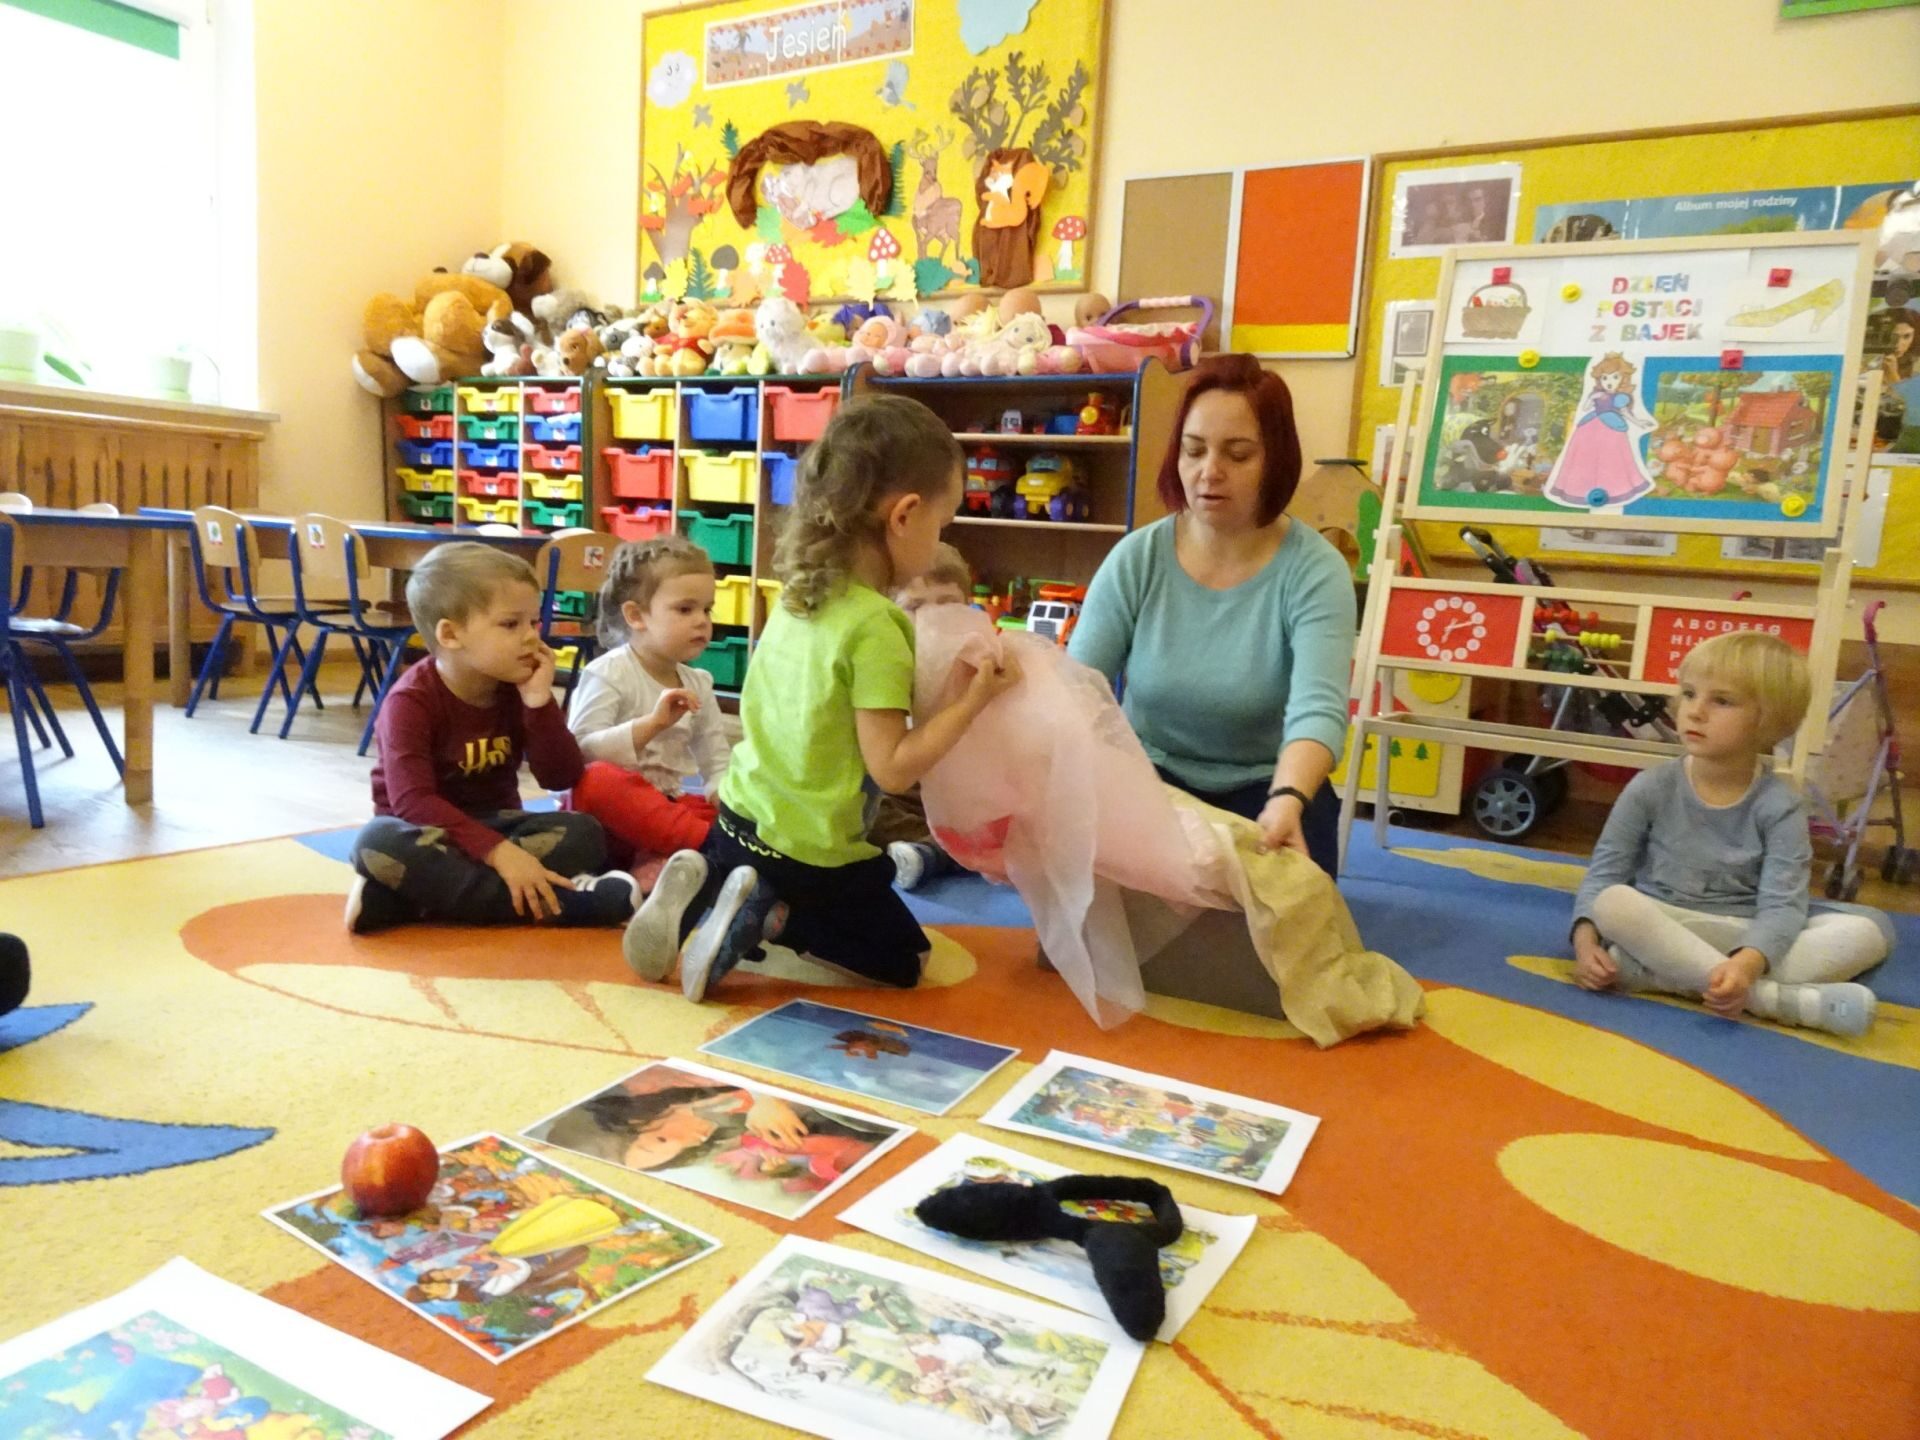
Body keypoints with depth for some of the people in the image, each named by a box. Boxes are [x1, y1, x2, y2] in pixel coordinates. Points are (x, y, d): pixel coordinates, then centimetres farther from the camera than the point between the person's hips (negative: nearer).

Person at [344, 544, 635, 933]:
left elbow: (561, 778, -9)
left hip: (494, 827, 4)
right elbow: (413, 801, -28)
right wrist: (498, 852, -39)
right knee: (379, 843, -37)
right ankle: (563, 900, -40)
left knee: (584, 834, -22)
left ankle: (410, 892, -30)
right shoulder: (411, 700, -17)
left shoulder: (518, 688, -2)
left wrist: (540, 701, -22)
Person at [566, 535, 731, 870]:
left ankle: (661, 863, -36)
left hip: (663, 807, 6)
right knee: (598, 778, -38)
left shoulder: (698, 685, 9)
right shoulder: (608, 673, -11)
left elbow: (718, 763, 10)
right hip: (608, 818, -6)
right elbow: (581, 753, -22)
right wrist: (651, 724, -32)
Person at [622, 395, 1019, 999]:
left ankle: (705, 889, 5)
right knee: (903, 961, 14)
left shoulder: (795, 595, 2)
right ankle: (768, 916, -6)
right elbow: (892, 768, -21)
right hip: (811, 850, -7)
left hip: (739, 818, 7)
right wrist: (972, 700, -15)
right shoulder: (875, 626, -22)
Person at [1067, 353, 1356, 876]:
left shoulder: (1315, 572, -16)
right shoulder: (1135, 559, -9)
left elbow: (1318, 710, -30)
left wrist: (1287, 801, -52)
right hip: (1149, 776, 1)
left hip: (1263, 785, 0)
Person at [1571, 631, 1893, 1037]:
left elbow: (1781, 904, -15)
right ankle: (1777, 997, -34)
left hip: (1748, 942, 1)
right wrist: (1586, 940, -23)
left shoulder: (1780, 807, -4)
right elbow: (1604, 875, -3)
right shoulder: (1650, 789, -2)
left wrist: (1747, 964, -36)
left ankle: (1668, 976, -35)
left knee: (1871, 927, -20)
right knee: (1613, 902, -32)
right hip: (1659, 933, -1)